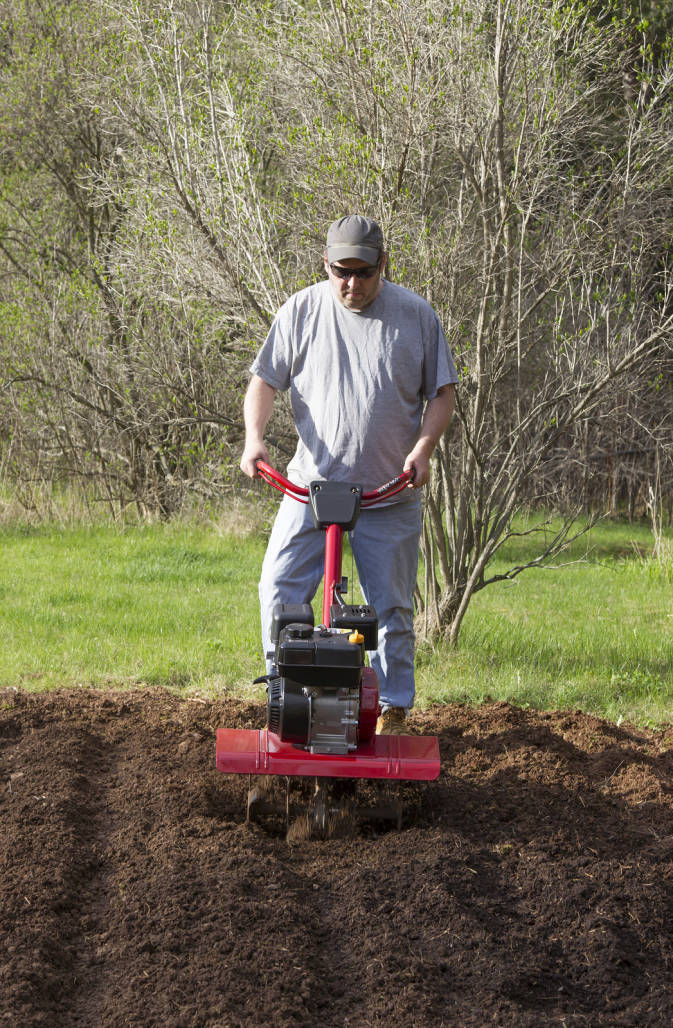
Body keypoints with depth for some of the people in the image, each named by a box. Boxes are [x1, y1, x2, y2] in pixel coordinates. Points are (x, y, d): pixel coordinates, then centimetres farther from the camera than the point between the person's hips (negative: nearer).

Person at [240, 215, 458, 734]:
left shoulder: (416, 315, 0)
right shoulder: (301, 311, 1)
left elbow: (442, 392, 5)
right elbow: (264, 380, 4)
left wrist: (423, 449, -11)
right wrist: (254, 436, -14)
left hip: (390, 493, 0)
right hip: (312, 483, 1)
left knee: (391, 607, 5)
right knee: (279, 591, -7)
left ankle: (393, 714, 15)